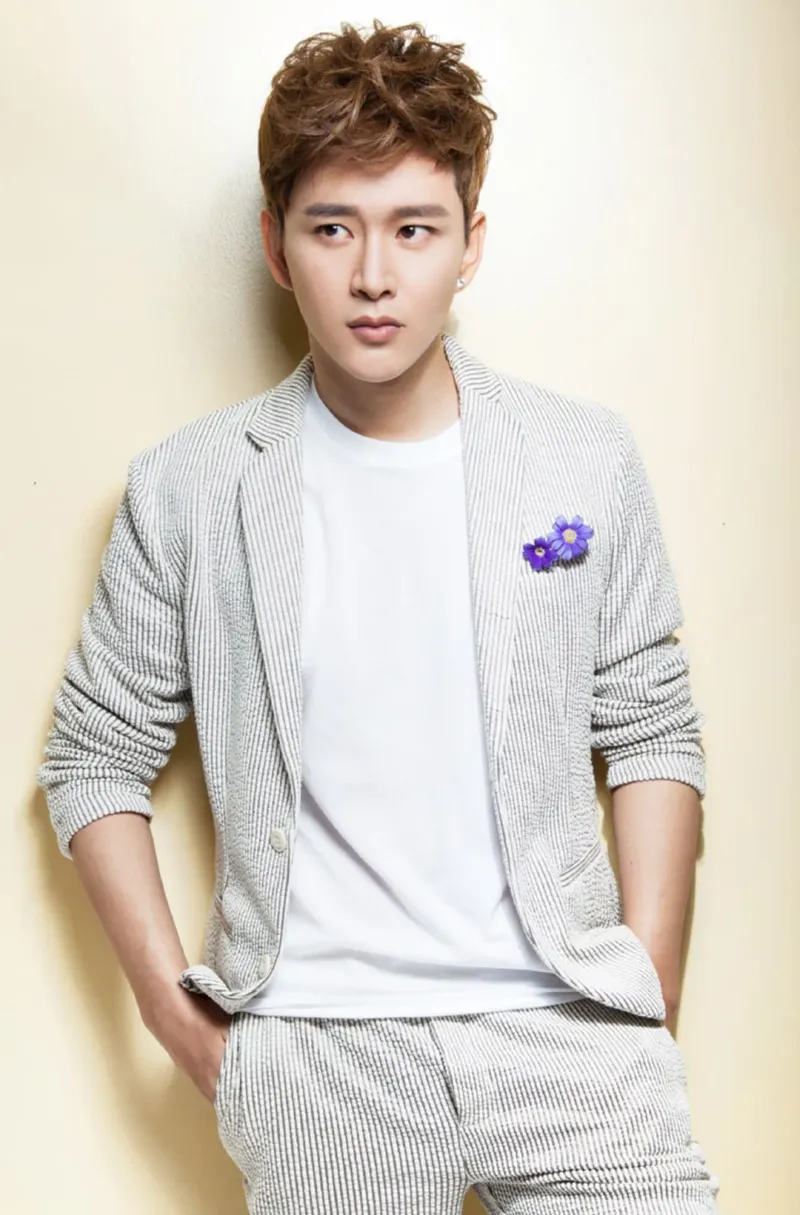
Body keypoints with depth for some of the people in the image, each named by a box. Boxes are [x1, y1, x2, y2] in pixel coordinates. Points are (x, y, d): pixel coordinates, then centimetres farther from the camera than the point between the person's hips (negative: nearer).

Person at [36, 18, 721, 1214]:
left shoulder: (588, 461, 1)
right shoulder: (188, 489, -2)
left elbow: (652, 734, 6)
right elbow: (95, 760, 4)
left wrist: (650, 992, 1)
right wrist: (176, 1011, -2)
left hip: (566, 1027, 1)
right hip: (313, 1059, -1)